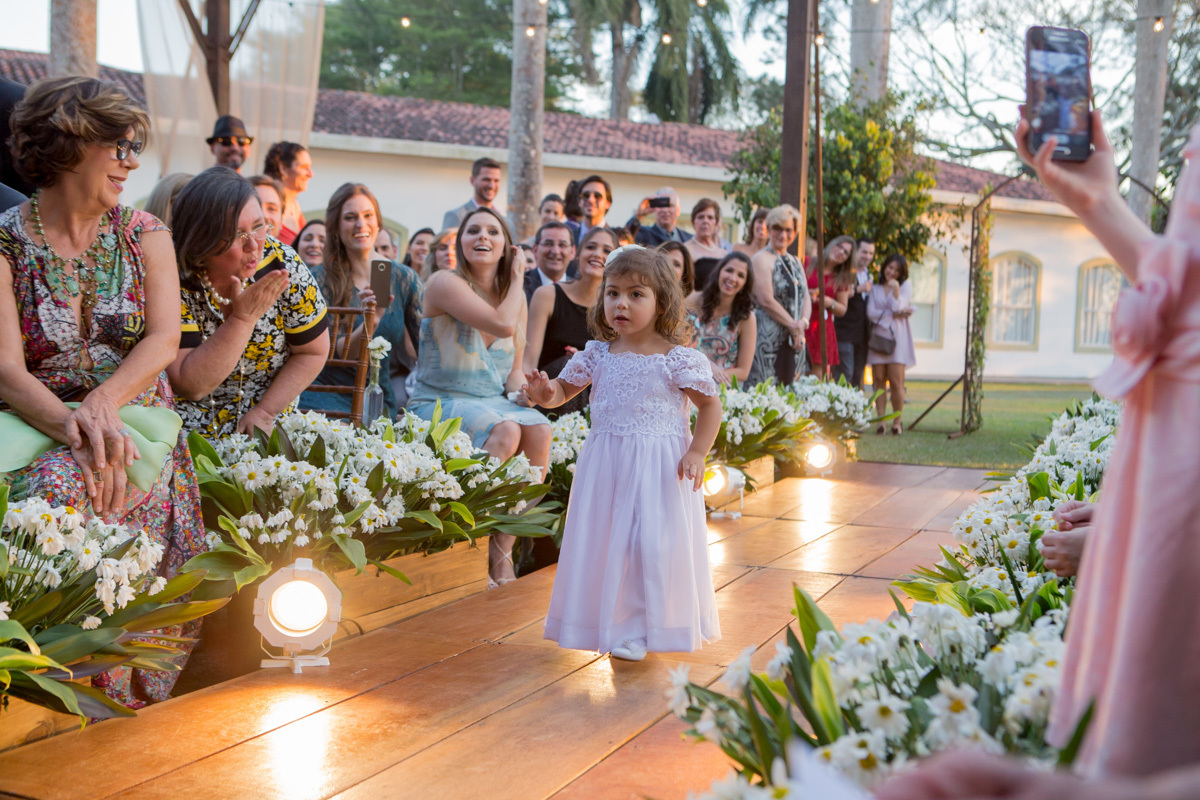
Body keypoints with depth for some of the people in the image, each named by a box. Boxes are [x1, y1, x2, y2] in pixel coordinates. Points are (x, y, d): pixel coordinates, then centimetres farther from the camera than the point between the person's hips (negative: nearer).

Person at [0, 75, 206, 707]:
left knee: (62, 488, -32)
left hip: (135, 415, 0)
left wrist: (101, 405, -22)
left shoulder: (144, 234, 7)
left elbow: (163, 340, -4)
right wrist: (69, 424, -29)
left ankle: (118, 689, -20)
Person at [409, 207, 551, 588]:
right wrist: (518, 279, -4)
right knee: (505, 430, -33)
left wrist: (525, 388, -6)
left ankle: (502, 550, -16)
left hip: (494, 403, 6)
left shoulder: (514, 297, 13)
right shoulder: (445, 282, -8)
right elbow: (502, 325, -21)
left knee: (539, 429, -25)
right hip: (439, 403, -5)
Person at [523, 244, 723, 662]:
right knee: (604, 541, 9)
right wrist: (545, 393, -12)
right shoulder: (597, 354, 3)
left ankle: (639, 629, 13)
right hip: (606, 466, 4)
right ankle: (614, 620, 26)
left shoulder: (678, 359, -8)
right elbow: (564, 388, 11)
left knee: (653, 544, -3)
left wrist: (697, 454, -11)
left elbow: (710, 405, -2)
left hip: (661, 466, -4)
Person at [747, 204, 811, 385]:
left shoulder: (795, 262, 19)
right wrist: (793, 326, -11)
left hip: (793, 340, 8)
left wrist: (803, 322, -6)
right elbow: (766, 300, -14)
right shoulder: (762, 259, -5)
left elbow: (806, 297, 15)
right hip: (768, 340, -7)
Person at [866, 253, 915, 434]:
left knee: (896, 381, -8)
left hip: (897, 337, -2)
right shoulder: (875, 289, 14)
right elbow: (871, 313, -1)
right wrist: (893, 314, -8)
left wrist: (895, 289, -13)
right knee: (879, 380, -3)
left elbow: (898, 307, -5)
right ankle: (881, 421, -2)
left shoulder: (905, 286, 10)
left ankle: (897, 422, -1)